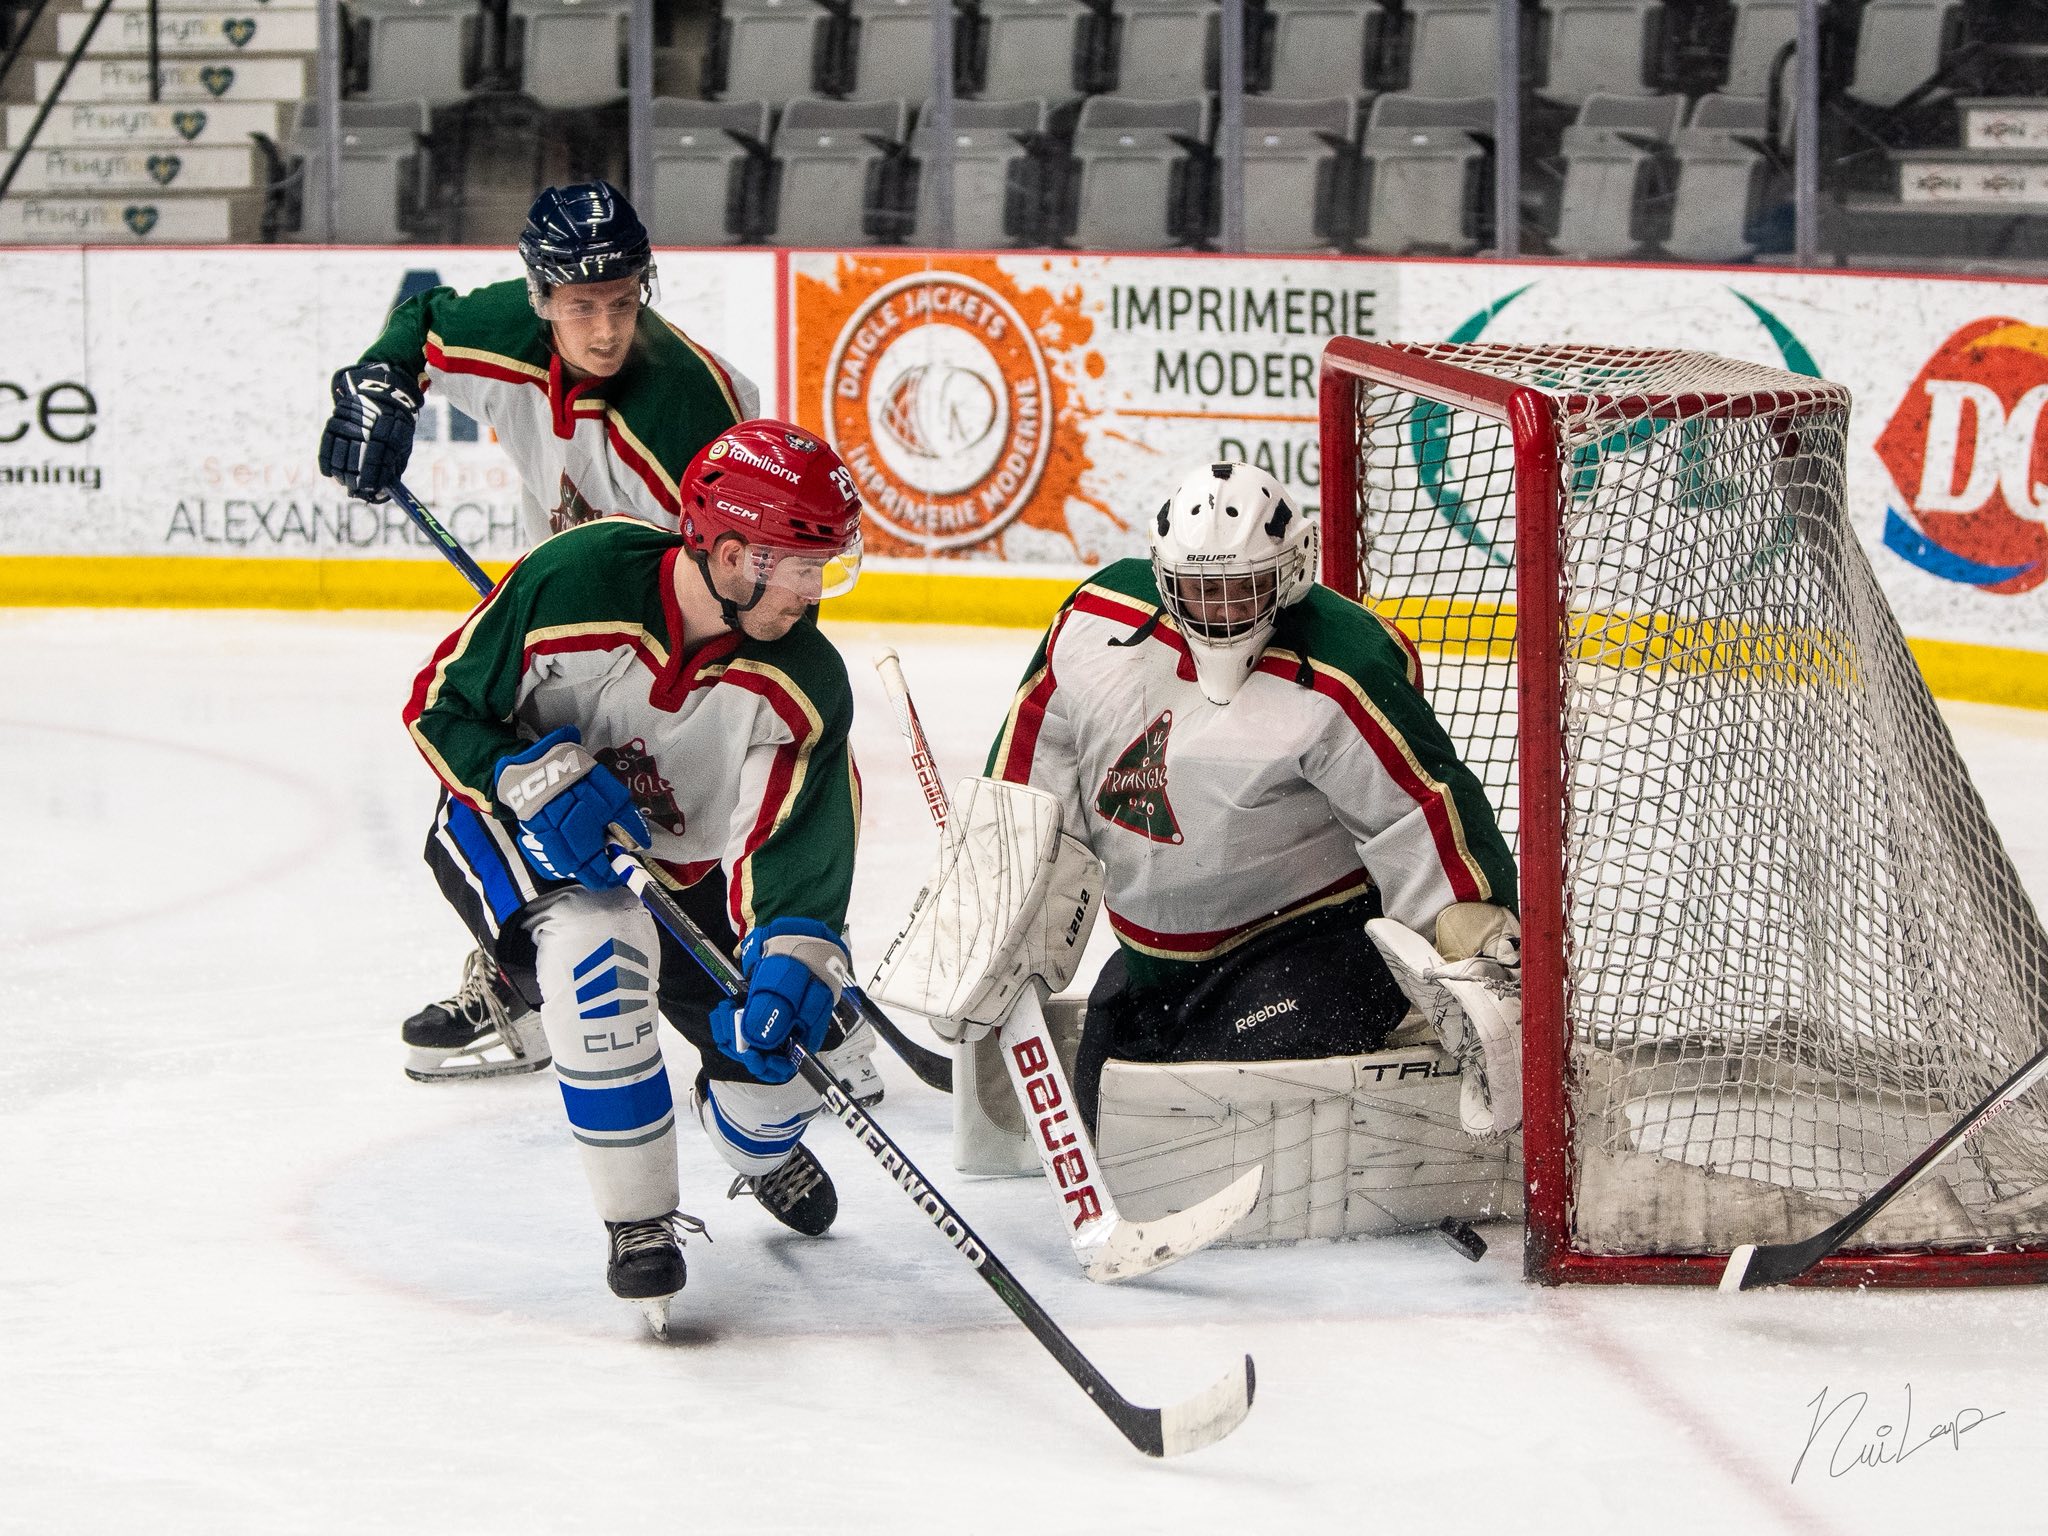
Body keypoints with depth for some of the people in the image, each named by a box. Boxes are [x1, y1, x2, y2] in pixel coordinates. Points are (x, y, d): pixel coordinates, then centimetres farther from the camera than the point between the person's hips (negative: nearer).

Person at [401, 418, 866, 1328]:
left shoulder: (801, 684, -22)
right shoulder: (573, 581, -30)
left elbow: (794, 846, -27)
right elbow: (438, 704, -17)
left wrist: (793, 960, -45)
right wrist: (538, 776, -32)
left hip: (685, 867, 4)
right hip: (517, 834, -4)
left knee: (790, 1038, -6)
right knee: (598, 950, -35)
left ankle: (759, 1147, 36)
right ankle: (639, 1221, -18)